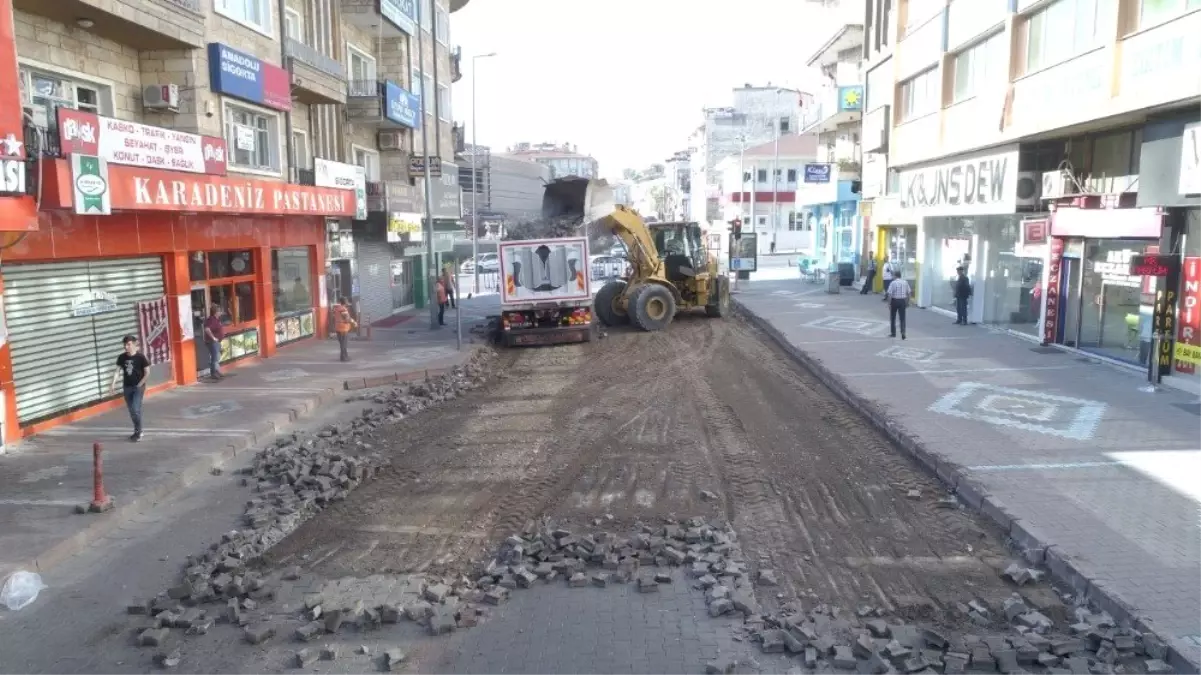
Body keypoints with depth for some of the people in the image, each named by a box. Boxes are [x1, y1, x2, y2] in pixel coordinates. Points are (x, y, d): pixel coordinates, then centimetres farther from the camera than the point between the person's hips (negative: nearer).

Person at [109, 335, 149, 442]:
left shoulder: (141, 357, -13)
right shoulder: (122, 357, -2)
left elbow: (147, 372, -8)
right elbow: (118, 371, -2)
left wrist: (140, 384, -10)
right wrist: (113, 384, -13)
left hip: (138, 387, -5)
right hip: (127, 387, 5)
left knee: (136, 409, -12)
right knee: (131, 411, 11)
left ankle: (138, 432, 3)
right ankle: (138, 431, 25)